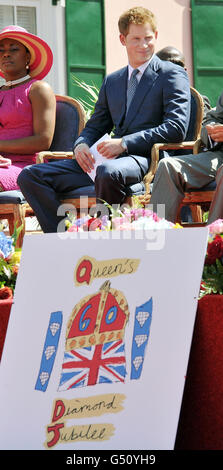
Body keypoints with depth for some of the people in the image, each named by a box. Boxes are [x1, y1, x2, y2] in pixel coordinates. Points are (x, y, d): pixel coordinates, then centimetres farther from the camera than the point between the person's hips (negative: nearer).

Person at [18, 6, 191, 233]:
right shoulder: (112, 81, 25)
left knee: (108, 172, -43)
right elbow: (95, 126, 27)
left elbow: (176, 128, -8)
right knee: (30, 176, -9)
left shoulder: (172, 75, 4)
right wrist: (81, 145, 1)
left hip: (145, 158, -7)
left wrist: (125, 143, -16)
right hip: (108, 158, 7)